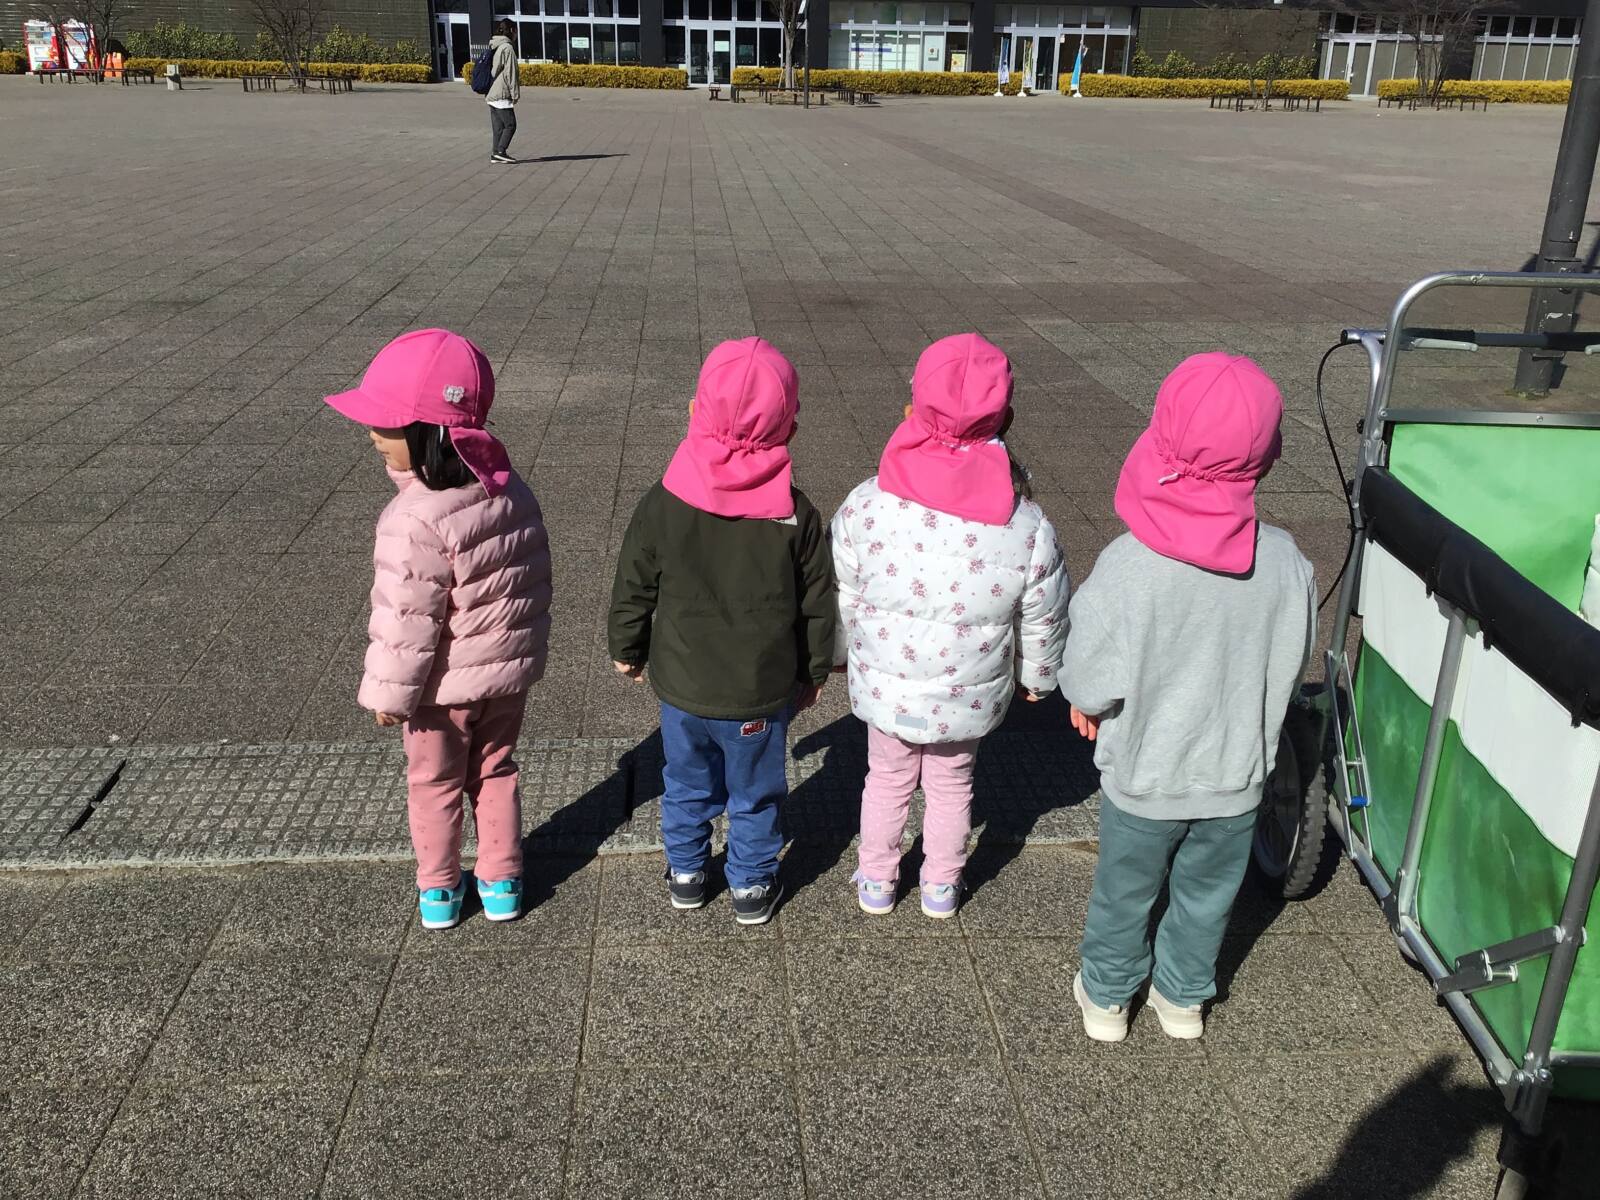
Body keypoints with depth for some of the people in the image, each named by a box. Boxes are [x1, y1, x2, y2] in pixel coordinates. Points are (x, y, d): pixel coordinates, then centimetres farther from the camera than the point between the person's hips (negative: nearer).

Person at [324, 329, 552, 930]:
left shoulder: (418, 520, -30)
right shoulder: (511, 489, -7)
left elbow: (408, 620, -24)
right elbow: (535, 579, 4)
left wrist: (389, 693, -11)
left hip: (445, 683, -6)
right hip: (510, 671, 6)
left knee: (435, 783, 17)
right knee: (495, 771, 23)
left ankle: (438, 890, 33)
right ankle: (502, 881, 34)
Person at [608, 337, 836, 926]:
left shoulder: (662, 504, -14)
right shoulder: (796, 514, -14)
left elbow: (632, 589, -4)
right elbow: (818, 603, -5)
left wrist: (627, 650, 14)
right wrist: (814, 671, 10)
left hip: (682, 684, 1)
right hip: (763, 691, -1)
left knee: (688, 783, 24)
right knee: (755, 793, 19)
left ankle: (685, 873, 41)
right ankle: (752, 887, 35)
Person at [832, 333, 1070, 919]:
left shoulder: (866, 506, -23)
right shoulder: (1028, 528, -21)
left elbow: (841, 596, -8)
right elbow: (1043, 620, -6)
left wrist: (840, 652, 12)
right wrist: (1037, 675, 14)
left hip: (885, 688, 0)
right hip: (971, 694, 0)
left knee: (887, 779, 24)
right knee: (952, 784, 25)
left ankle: (876, 882, 42)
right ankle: (941, 886, 44)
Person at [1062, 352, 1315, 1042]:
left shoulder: (1127, 564, -30)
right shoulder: (1285, 560, -19)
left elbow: (1091, 680, -20)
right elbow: (1291, 666, -3)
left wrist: (1084, 703, 2)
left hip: (1144, 776, -2)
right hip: (1236, 776, 2)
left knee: (1124, 892, 22)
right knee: (1206, 894, 26)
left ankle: (1106, 999, 44)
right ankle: (1183, 998, 47)